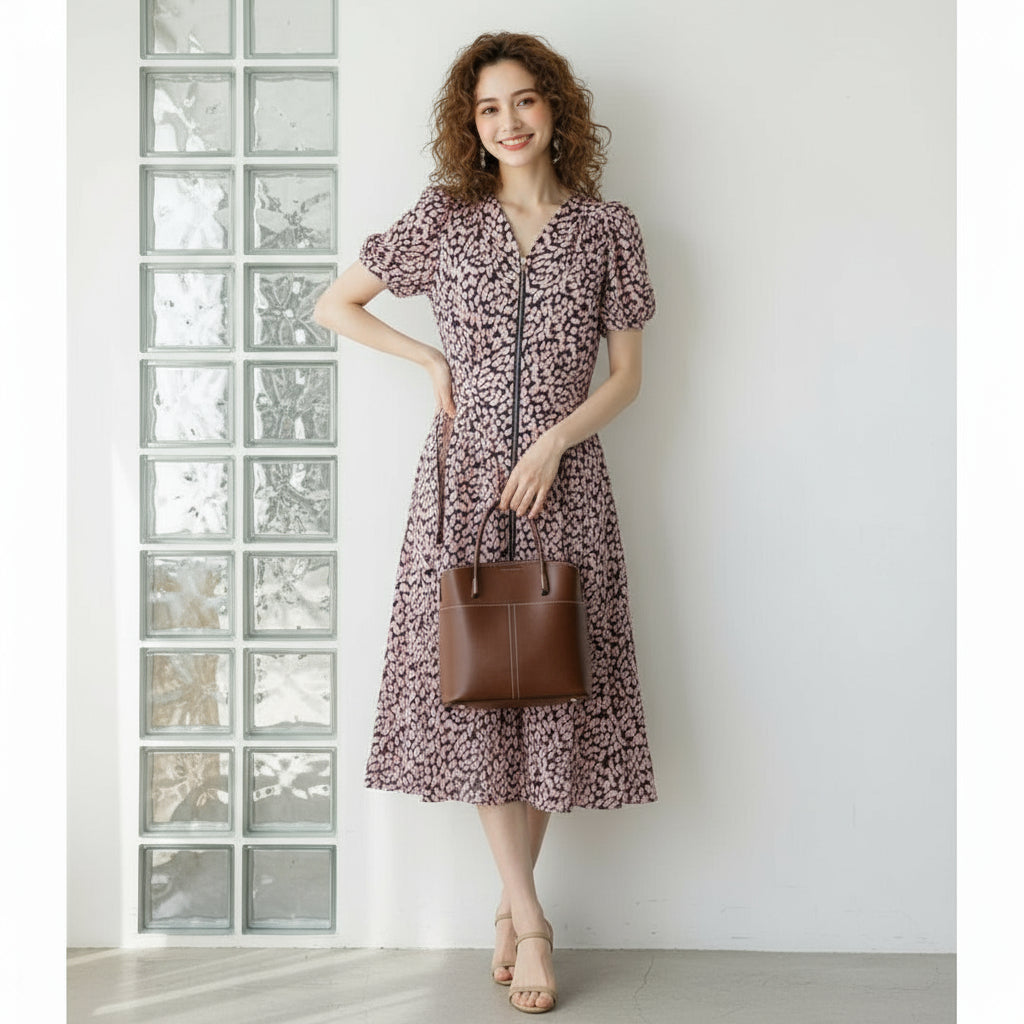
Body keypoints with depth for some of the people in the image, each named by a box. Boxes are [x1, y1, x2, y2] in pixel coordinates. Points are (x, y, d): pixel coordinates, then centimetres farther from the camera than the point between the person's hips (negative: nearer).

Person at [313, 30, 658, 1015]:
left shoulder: (608, 228, 5)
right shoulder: (443, 216, 5)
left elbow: (627, 375, 6)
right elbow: (333, 305, 12)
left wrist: (553, 441, -9)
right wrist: (432, 360, 1)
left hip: (563, 478, 0)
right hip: (462, 476, 0)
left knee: (550, 685, 1)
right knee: (471, 687, -2)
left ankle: (511, 902, 19)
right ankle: (529, 917, 8)